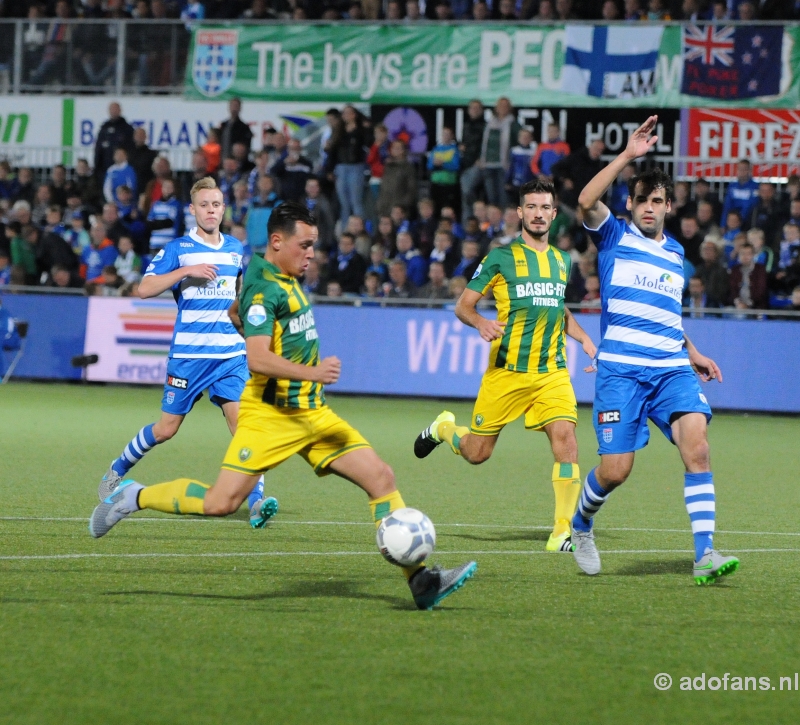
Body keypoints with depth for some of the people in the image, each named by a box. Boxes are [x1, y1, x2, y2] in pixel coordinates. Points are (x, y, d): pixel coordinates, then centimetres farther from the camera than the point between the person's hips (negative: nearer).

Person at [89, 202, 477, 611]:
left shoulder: (284, 280, 14)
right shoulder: (262, 286, -15)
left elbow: (234, 313, 32)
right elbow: (256, 359, -26)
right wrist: (309, 372, -36)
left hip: (312, 412, 9)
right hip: (270, 416, -9)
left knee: (381, 477, -3)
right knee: (221, 503, -13)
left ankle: (419, 580, -4)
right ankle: (133, 498, 10)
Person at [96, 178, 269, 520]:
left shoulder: (235, 249, 11)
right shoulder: (178, 248, -3)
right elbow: (145, 289, -12)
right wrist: (187, 271, -20)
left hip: (231, 354, 3)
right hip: (188, 354, -3)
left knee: (242, 421, -14)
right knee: (166, 428, 5)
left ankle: (256, 500, -16)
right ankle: (116, 472, 29)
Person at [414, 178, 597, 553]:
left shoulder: (563, 260, 14)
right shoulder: (501, 257, -1)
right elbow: (463, 305, 0)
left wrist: (584, 338, 12)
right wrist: (481, 323, -22)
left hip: (552, 371, 3)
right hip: (506, 371, -3)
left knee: (565, 438, -18)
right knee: (476, 452, 3)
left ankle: (562, 530, -13)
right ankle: (444, 428, 39)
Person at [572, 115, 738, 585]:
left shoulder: (676, 254, 19)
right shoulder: (614, 237, 5)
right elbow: (586, 201, -17)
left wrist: (692, 353, 25)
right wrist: (627, 156, -21)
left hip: (672, 369, 4)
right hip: (621, 369, -4)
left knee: (697, 446, -20)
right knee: (615, 471, -7)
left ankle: (705, 554, -24)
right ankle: (582, 525, 26)